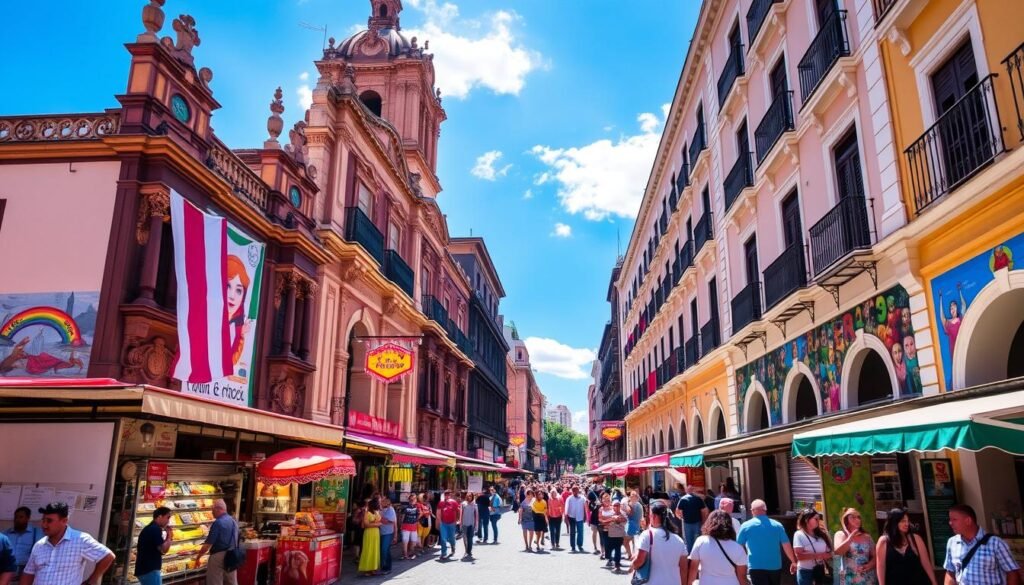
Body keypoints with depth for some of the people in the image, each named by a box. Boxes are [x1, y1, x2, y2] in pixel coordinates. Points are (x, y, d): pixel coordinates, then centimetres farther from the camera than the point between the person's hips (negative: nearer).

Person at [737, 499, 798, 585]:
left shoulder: (746, 526, -2)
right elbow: (787, 546, 5)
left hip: (756, 567, -4)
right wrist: (793, 562, 19)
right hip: (775, 567, 4)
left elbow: (738, 547, 6)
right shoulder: (777, 525, 4)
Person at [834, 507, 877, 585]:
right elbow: (837, 551, -13)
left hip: (868, 578, 3)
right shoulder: (840, 534, 3)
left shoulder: (867, 536, 12)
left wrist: (870, 565, -7)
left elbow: (875, 556, 13)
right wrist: (851, 537, -19)